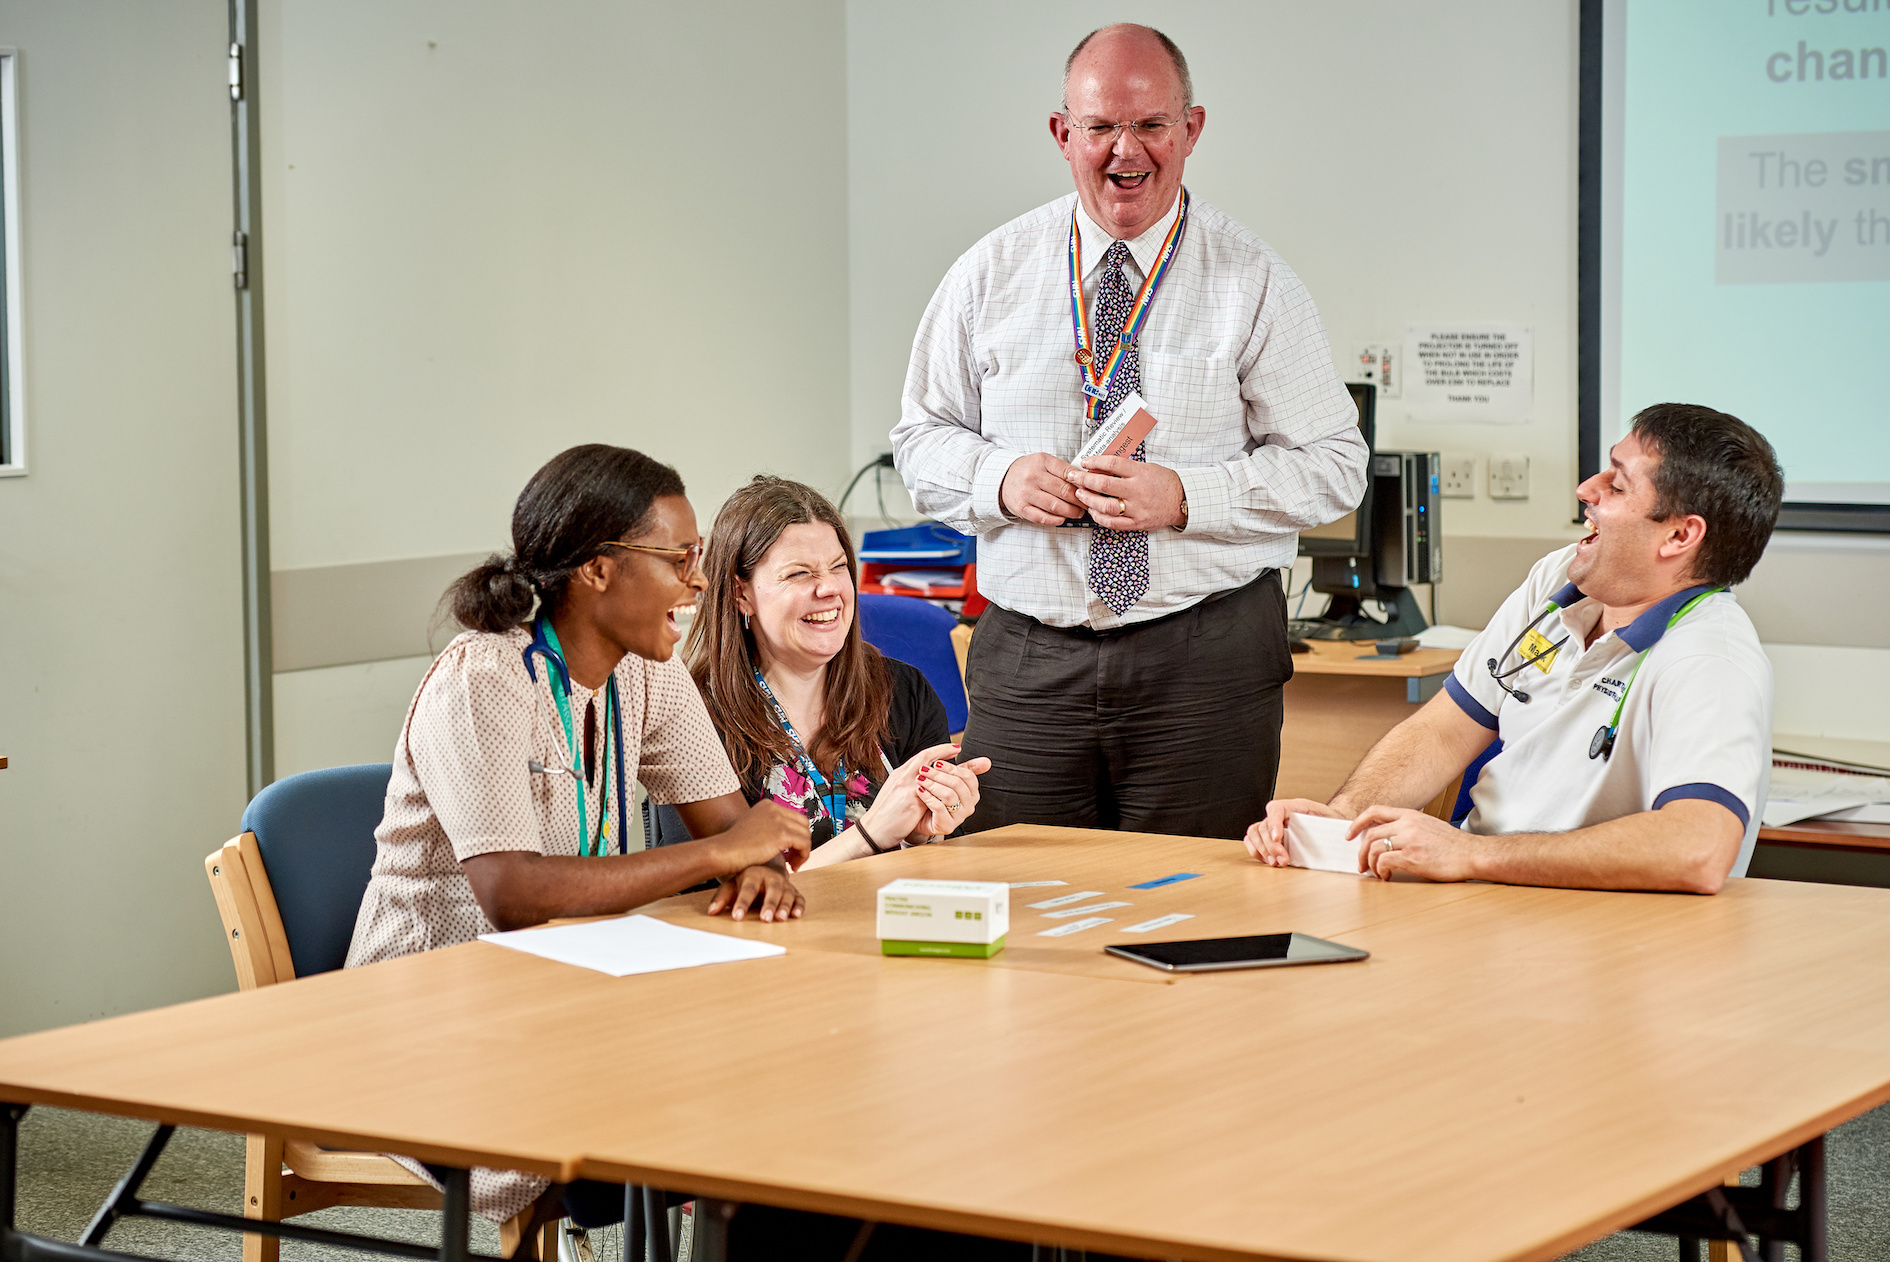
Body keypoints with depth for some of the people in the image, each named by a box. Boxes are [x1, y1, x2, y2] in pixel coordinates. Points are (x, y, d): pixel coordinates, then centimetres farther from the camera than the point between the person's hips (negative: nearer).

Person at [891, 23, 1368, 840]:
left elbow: (1334, 467, -2)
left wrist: (1185, 496, -15)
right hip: (1027, 661, 2)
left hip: (1208, 662, -1)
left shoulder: (1253, 284, 0)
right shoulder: (990, 275, 6)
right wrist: (999, 478, -10)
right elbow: (923, 437, 12)